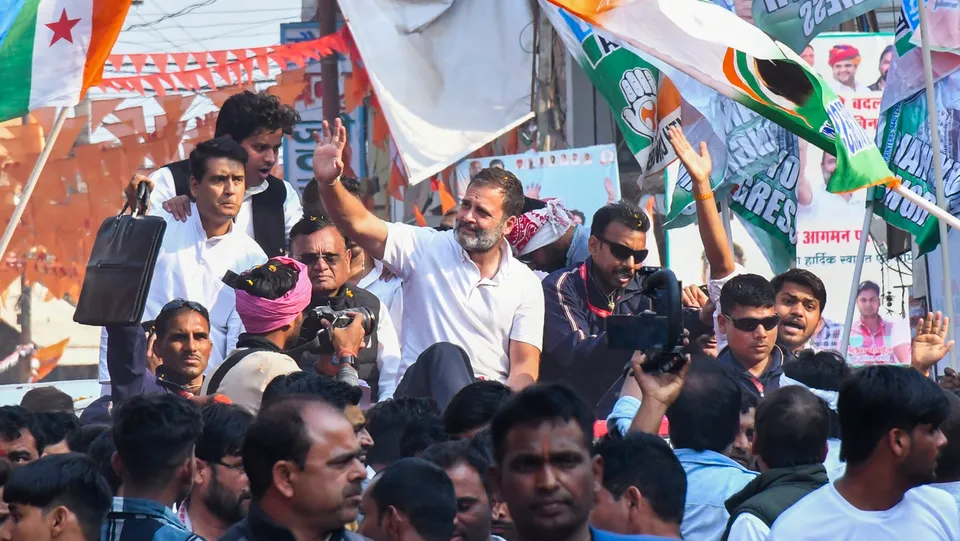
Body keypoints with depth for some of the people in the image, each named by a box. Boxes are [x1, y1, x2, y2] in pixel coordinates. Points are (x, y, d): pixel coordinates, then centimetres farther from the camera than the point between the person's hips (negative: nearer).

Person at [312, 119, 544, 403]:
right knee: (445, 356, -37)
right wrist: (329, 182, -23)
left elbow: (524, 368, 5)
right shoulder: (427, 248, 10)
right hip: (420, 393, 0)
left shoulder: (525, 284, 11)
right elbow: (358, 224, -2)